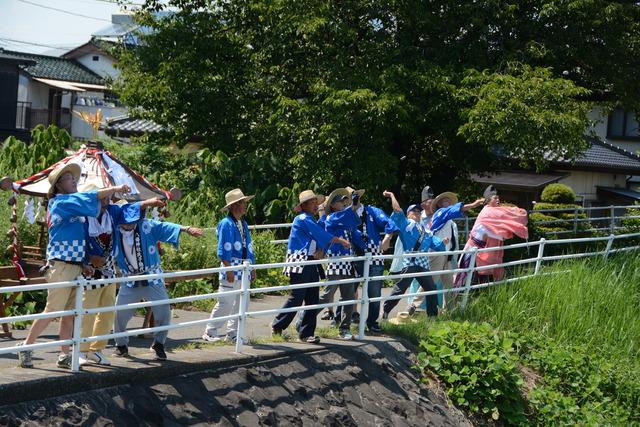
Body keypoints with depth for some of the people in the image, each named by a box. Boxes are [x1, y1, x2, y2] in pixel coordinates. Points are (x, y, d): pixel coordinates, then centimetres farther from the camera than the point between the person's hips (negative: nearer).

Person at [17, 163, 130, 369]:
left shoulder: (71, 206, 18)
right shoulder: (60, 202, -6)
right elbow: (89, 197, -18)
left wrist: (82, 263, 12)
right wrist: (115, 188, -12)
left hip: (74, 266, 9)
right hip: (61, 266, -9)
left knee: (69, 313, 7)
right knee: (52, 311, -6)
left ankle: (65, 356, 11)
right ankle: (26, 347, 5)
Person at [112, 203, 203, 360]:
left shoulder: (147, 226, -13)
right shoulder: (115, 231, -7)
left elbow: (166, 227, -25)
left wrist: (187, 229, -39)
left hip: (152, 278, -1)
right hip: (130, 281, 1)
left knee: (163, 310, -3)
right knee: (120, 312, -1)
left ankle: (159, 344, 19)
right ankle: (121, 345, 24)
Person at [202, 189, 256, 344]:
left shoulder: (244, 224, 14)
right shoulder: (226, 224, -11)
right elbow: (224, 250, -15)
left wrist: (252, 267, 17)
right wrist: (229, 270, -19)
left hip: (244, 269, 8)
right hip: (232, 268, -8)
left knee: (242, 303, 10)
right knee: (226, 302, -6)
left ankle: (233, 333, 19)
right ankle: (210, 332, 5)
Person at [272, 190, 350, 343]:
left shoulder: (312, 220, 19)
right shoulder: (303, 219, -9)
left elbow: (321, 238, 12)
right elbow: (321, 234, -13)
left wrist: (321, 250, -10)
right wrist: (341, 241, -4)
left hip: (311, 264, 9)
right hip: (299, 263, -9)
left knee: (313, 299, 5)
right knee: (296, 298, -8)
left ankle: (306, 333, 10)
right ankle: (277, 327, 7)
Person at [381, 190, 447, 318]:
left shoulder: (426, 230, 28)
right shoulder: (406, 224, 11)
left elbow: (436, 244, 22)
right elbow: (397, 210, -1)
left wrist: (443, 243, 8)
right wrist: (392, 196, 6)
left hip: (423, 263, 6)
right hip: (410, 261, -6)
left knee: (431, 289, 5)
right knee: (401, 287, -12)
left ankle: (433, 315, 14)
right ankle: (385, 310, -4)